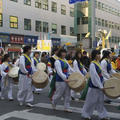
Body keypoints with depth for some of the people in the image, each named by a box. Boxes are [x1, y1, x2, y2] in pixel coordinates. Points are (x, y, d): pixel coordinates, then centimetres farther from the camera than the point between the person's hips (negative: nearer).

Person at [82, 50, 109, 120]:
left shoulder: (98, 63, 9)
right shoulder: (92, 65, -18)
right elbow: (95, 77, -21)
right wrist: (101, 86, -21)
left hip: (100, 85, 8)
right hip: (94, 86, -8)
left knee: (100, 101, 14)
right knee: (91, 101, 4)